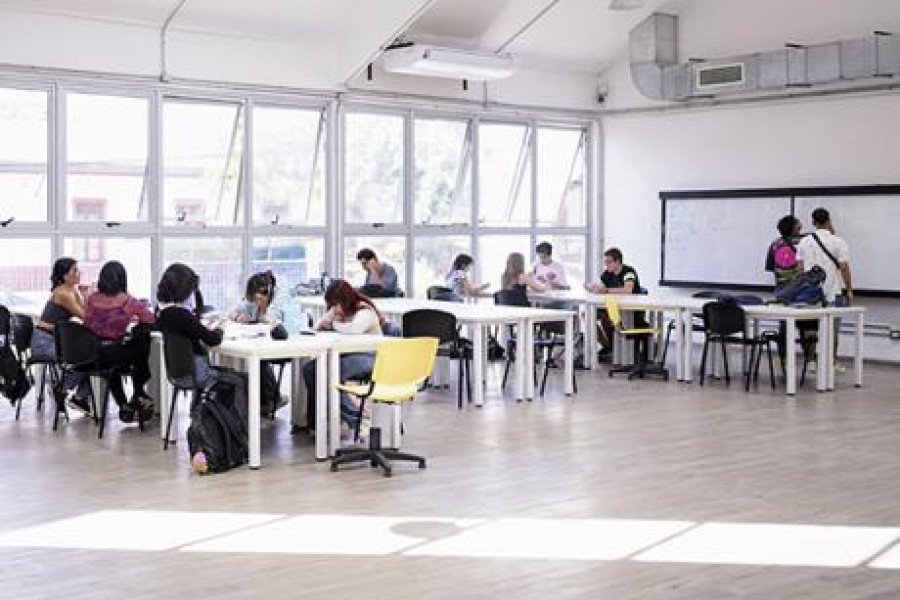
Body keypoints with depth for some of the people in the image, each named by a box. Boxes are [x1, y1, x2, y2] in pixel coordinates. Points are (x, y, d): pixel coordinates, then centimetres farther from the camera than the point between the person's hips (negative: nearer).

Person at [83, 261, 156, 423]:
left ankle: (124, 406, 40)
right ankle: (138, 394, 41)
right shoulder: (128, 301, -11)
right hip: (121, 356, -3)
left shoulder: (92, 299, -3)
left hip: (95, 358, 3)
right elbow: (151, 320, 2)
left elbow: (87, 323, 12)